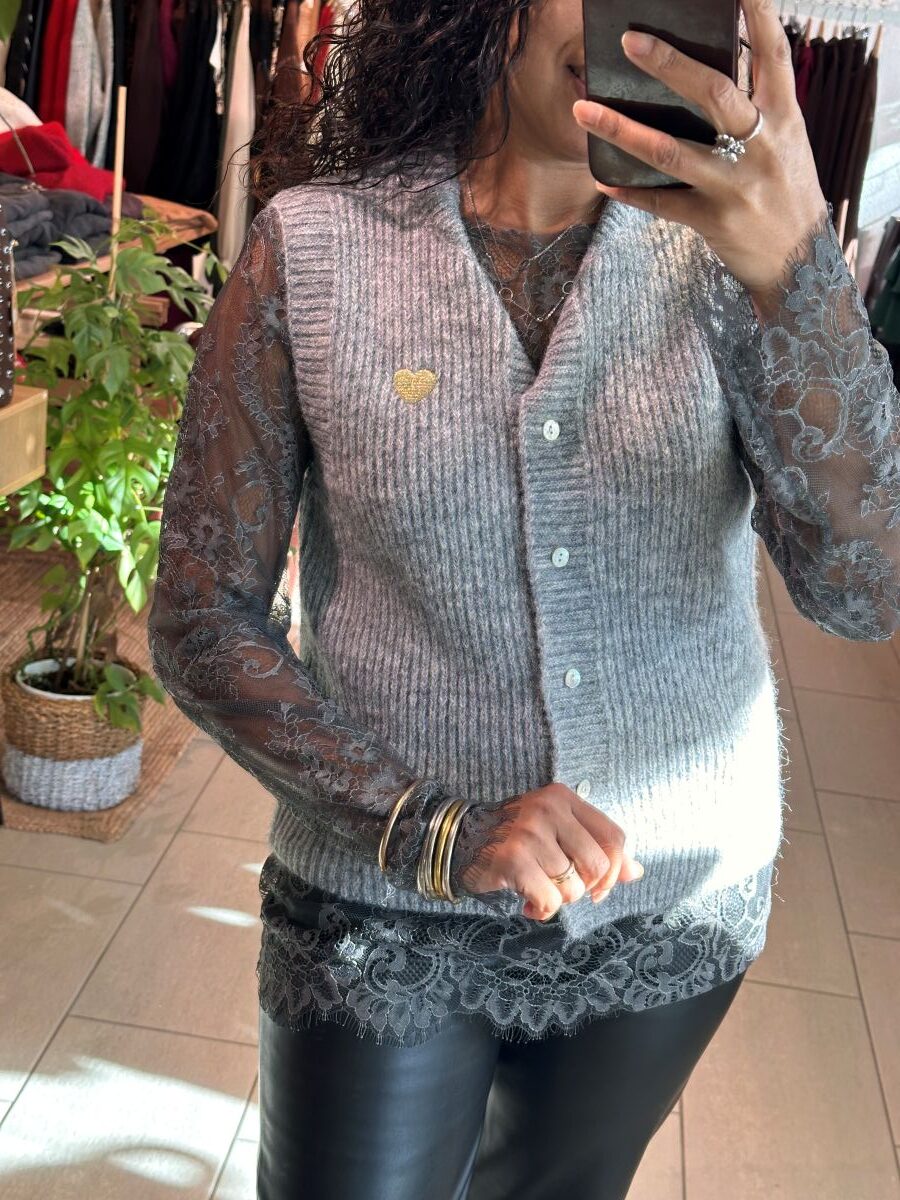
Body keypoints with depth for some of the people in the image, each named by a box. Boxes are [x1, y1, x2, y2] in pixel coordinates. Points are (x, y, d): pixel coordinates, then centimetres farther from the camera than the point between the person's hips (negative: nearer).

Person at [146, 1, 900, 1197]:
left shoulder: (720, 246, -9)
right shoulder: (311, 246, -12)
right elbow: (201, 618, -10)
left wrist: (797, 269, -35)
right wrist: (433, 826, -22)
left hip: (681, 905, 3)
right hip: (389, 906, -2)